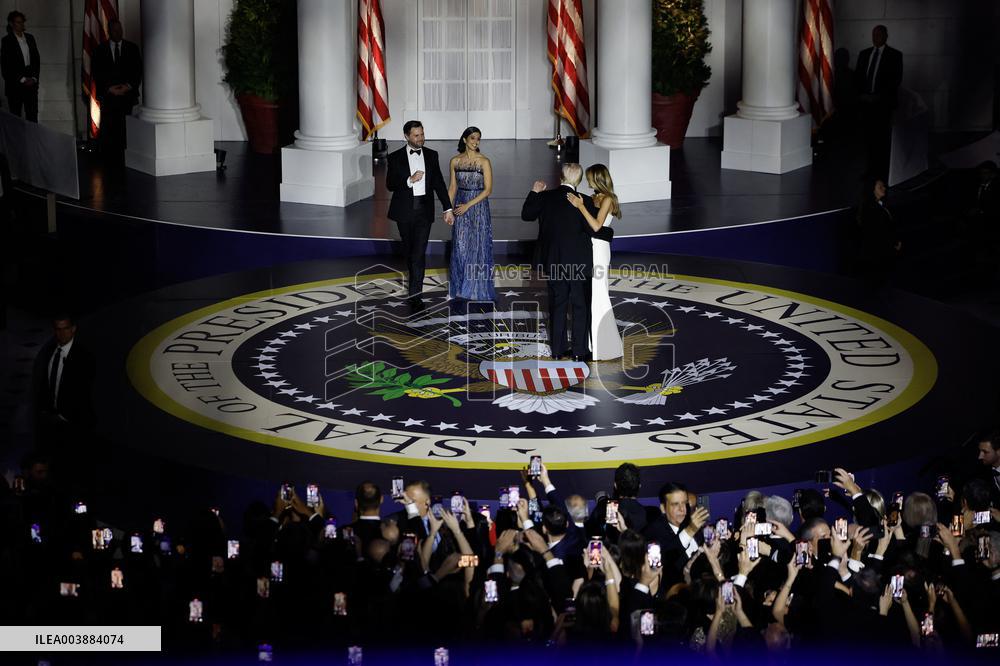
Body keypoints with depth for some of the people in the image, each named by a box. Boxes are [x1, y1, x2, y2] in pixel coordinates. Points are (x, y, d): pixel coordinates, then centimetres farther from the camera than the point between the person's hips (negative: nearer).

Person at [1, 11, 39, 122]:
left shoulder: (30, 38, 11)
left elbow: (37, 60, 13)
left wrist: (34, 78, -1)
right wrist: (22, 79, -11)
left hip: (31, 82, 4)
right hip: (15, 84, -4)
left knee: (32, 115, 1)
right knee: (15, 116, -1)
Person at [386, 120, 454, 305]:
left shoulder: (431, 155, 6)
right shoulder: (396, 157, 0)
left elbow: (439, 183, 6)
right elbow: (390, 184, -4)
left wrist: (448, 208, 0)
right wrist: (410, 180, -20)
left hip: (424, 209, 0)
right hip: (405, 210, 0)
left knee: (419, 251, -10)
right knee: (408, 249, 14)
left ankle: (415, 292, -13)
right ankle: (414, 281, 36)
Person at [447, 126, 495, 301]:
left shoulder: (484, 161, -8)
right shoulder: (455, 161, 3)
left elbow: (488, 189, -9)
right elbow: (453, 187, 10)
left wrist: (468, 205, -14)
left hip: (478, 207, -3)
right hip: (460, 206, 3)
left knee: (478, 246, 1)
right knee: (460, 247, 6)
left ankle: (477, 286, 12)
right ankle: (461, 286, 17)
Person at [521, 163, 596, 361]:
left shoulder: (545, 197, -4)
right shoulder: (584, 201, -14)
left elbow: (526, 215, 11)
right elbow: (593, 230, -15)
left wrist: (534, 192, 20)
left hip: (553, 262, 3)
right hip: (579, 263, -3)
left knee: (557, 306, 14)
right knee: (580, 307, 7)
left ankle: (557, 349, 18)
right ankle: (579, 351, 9)